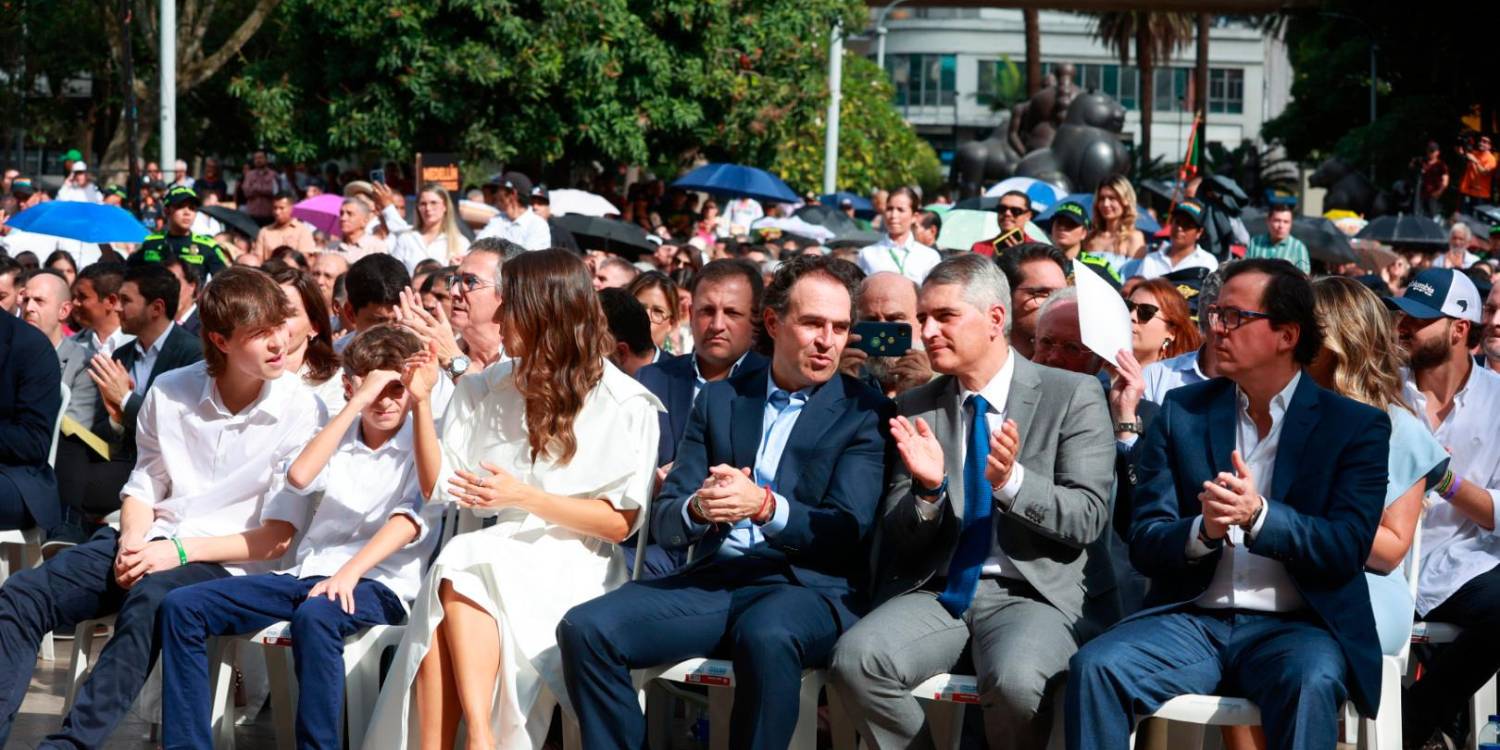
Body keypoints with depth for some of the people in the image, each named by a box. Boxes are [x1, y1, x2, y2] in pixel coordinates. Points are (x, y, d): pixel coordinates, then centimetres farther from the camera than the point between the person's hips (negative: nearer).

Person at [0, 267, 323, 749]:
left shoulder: (301, 413, -7)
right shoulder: (170, 392, 5)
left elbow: (279, 537, -7)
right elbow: (143, 487, 14)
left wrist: (183, 550, -16)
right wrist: (132, 541, -9)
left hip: (220, 562, -5)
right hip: (148, 545, 5)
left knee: (150, 602, -38)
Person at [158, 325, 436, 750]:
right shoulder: (338, 439, 17)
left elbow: (409, 521, -14)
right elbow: (299, 476, -4)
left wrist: (349, 572, -28)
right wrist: (357, 404, -5)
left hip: (376, 583, -6)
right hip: (306, 573, 6)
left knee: (315, 617, -42)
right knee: (182, 607, -11)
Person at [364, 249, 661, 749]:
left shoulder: (625, 404, 1)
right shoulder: (487, 392, 15)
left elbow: (621, 522, -3)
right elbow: (438, 487, 13)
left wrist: (525, 497, -12)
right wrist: (421, 402, 3)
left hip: (576, 568, -4)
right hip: (505, 553, 4)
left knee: (462, 573, -32)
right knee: (454, 579, -31)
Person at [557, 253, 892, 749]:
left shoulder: (865, 414, 5)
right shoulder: (720, 400, 16)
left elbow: (848, 531, -7)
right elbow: (663, 523, 11)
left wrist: (766, 505, -25)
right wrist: (697, 509, -14)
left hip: (808, 586, -4)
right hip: (715, 578, 4)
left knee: (765, 636, -39)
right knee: (585, 629, -20)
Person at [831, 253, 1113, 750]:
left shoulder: (1073, 396, 1)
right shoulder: (917, 407, 12)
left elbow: (1089, 518, -4)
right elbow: (899, 537, 11)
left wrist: (1011, 481, -21)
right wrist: (929, 489, -12)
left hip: (1032, 592, -3)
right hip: (938, 591, 3)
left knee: (1014, 678, -36)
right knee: (855, 659, -26)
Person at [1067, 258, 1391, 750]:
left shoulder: (1357, 427, 5)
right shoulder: (1183, 411, 11)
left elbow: (1348, 549, -6)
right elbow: (1144, 545, 5)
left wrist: (1259, 515, -23)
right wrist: (1204, 531, -18)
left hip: (1295, 626, -2)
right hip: (1191, 619, 3)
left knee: (1311, 682, -36)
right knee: (1094, 668, -26)